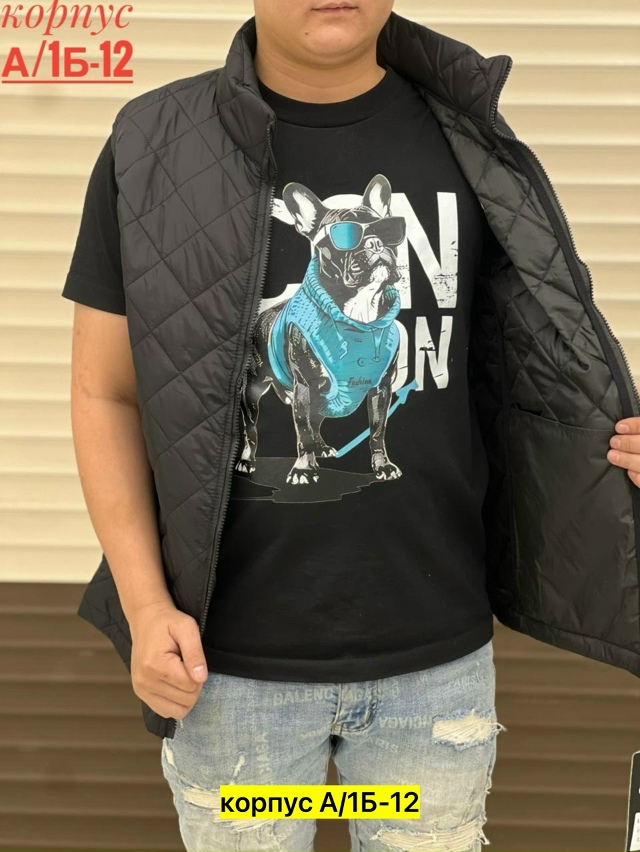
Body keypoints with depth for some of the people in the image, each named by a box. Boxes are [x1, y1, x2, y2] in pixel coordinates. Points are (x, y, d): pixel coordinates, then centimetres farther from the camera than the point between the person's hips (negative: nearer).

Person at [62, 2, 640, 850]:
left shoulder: (466, 143, -2)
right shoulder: (151, 149, -7)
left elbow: (526, 362, 8)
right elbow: (105, 395, -1)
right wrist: (145, 607, -9)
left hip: (436, 651, 2)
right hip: (232, 656, -1)